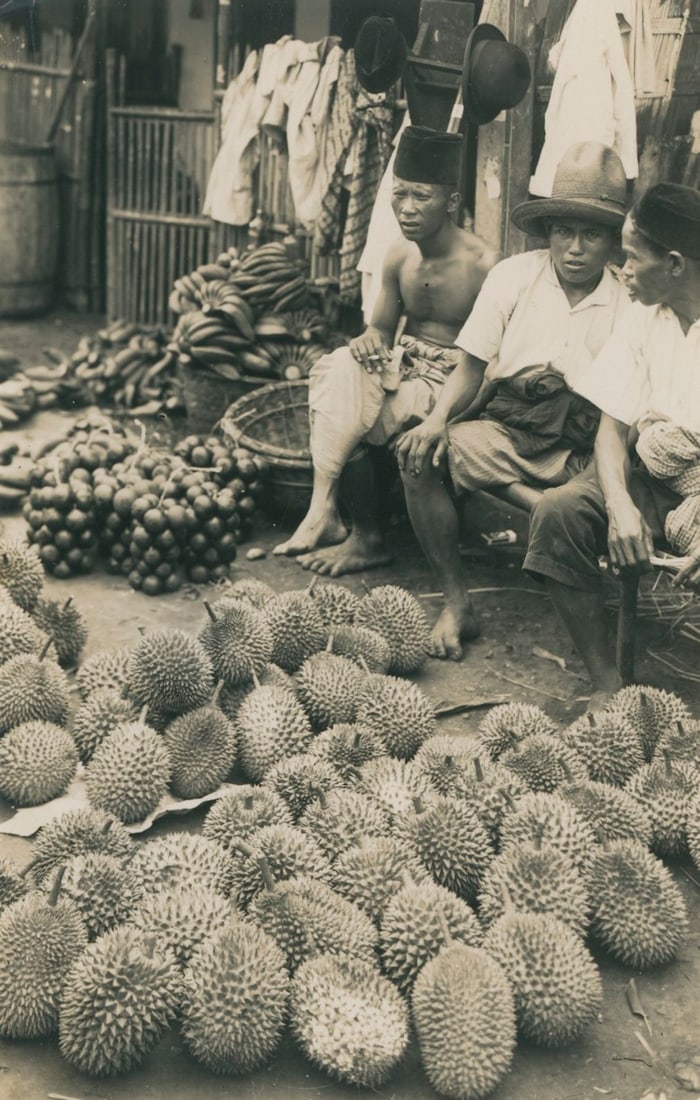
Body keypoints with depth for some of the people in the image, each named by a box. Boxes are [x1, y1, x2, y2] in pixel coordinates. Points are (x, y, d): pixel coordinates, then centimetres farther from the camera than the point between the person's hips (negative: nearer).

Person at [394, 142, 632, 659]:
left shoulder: (630, 306, 1)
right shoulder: (513, 276, 4)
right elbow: (472, 368, 4)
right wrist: (438, 418, -16)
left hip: (579, 450, -2)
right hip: (504, 428, 2)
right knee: (420, 456, -26)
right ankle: (457, 604, -15)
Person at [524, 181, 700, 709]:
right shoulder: (645, 321, 6)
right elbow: (613, 427, 2)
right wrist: (620, 506, -17)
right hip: (653, 482, 5)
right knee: (559, 511, -20)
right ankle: (607, 685, -15)